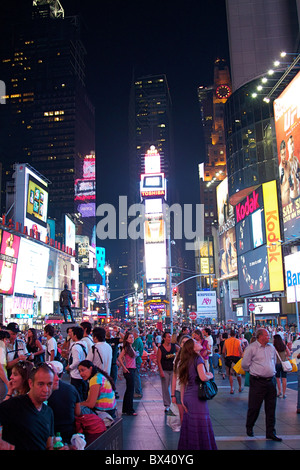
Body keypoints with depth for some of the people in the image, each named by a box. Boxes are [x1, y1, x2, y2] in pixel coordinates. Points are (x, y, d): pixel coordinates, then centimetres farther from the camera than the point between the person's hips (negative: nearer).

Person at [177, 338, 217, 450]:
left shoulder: (185, 361, 12)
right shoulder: (198, 359, -10)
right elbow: (203, 377, -24)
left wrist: (182, 400, 19)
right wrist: (210, 376, -2)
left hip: (187, 396, 8)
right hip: (197, 396, -8)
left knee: (188, 426, 14)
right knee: (200, 426, -1)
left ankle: (186, 446, 22)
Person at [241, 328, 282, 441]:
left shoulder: (271, 347, 9)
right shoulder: (251, 348, -10)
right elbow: (244, 364, -4)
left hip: (271, 381, 5)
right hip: (257, 382, -5)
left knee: (271, 408, 9)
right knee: (254, 407, 4)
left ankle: (270, 432, 20)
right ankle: (249, 428, 26)